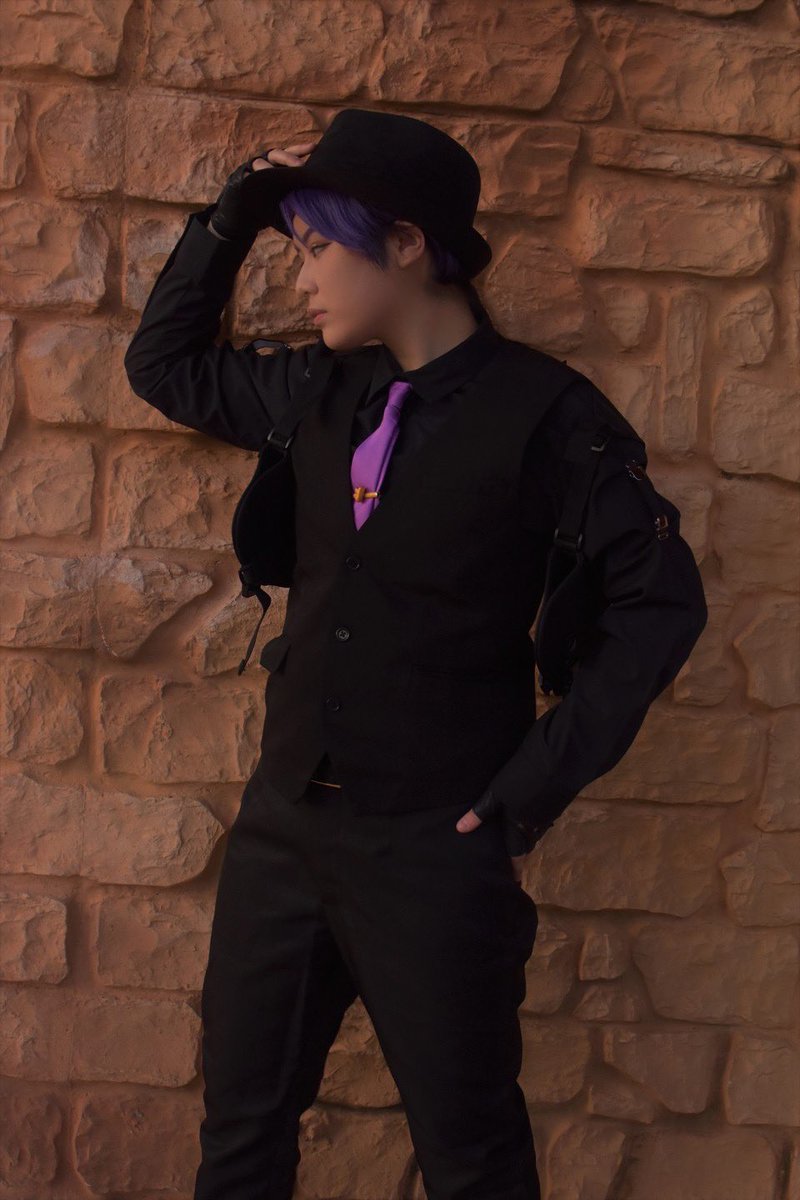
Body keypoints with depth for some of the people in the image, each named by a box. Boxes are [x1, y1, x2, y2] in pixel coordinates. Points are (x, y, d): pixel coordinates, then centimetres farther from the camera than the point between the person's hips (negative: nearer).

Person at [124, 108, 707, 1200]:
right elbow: (164, 364, 18)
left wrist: (545, 777, -12)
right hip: (283, 820, 5)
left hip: (435, 847, -5)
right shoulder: (321, 392, 4)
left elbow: (659, 600, -8)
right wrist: (229, 220, 5)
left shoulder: (542, 412, -11)